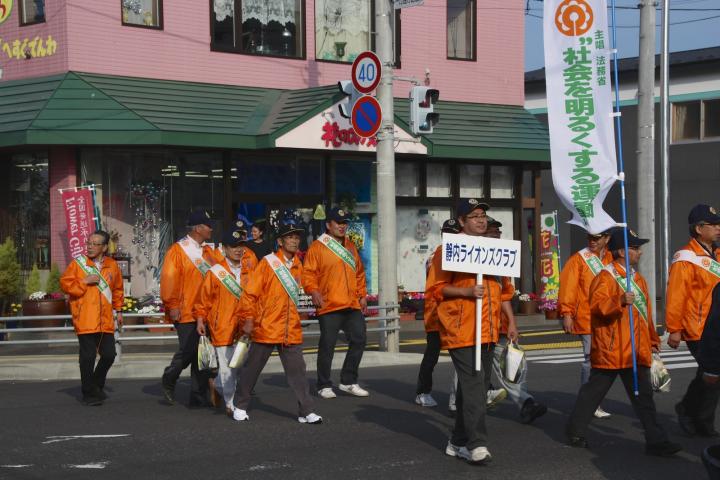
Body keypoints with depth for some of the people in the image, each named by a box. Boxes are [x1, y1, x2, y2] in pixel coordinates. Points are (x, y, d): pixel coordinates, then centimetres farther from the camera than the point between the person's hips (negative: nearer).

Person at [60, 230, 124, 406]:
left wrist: (118, 310, 18)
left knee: (109, 355, 4)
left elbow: (117, 289, 21)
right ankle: (89, 393, 7)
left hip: (106, 321, 4)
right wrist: (84, 281, -14)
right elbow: (65, 283, -3)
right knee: (88, 356, -4)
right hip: (85, 321, -3)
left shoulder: (112, 265, 10)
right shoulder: (78, 263, 1)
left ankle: (97, 385, 27)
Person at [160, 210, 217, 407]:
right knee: (188, 350, -7)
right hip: (185, 313, -6)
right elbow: (169, 279, -12)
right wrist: (172, 305, -15)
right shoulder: (177, 250, -7)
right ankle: (169, 380, 21)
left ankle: (199, 396, 12)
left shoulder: (207, 252, 15)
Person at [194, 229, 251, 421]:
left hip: (242, 327, 5)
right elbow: (203, 298, -1)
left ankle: (217, 386, 35)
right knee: (227, 366, -4)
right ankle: (231, 405, 5)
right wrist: (200, 319, -4)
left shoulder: (248, 272, 9)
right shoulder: (215, 272, -4)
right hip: (222, 327, -5)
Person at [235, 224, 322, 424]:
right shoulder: (268, 263, -7)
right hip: (266, 328, -4)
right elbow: (250, 293, -8)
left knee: (297, 370, 0)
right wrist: (248, 319, -12)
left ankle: (306, 412, 1)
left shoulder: (297, 265, 10)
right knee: (252, 368, 7)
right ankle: (241, 407, 22)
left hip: (291, 330, 4)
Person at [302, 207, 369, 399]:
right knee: (327, 345, -3)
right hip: (329, 305, -6)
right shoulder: (317, 247, -2)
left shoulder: (350, 246, 18)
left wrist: (362, 295, 17)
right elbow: (308, 273, -6)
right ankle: (324, 386, 9)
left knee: (359, 340, 5)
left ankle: (348, 381, 19)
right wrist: (313, 291, -21)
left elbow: (359, 273, 24)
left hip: (353, 305, 6)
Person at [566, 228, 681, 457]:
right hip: (610, 350, -7)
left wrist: (653, 338, 26)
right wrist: (620, 301, -38)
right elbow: (597, 305, -25)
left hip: (637, 351, 7)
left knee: (643, 396, 3)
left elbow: (645, 311, 24)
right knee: (594, 391, 5)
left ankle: (656, 440, 2)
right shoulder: (605, 277, -10)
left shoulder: (638, 278, 16)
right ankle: (575, 431, 20)